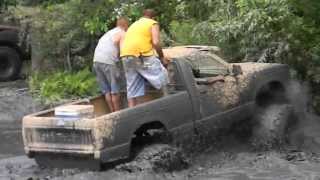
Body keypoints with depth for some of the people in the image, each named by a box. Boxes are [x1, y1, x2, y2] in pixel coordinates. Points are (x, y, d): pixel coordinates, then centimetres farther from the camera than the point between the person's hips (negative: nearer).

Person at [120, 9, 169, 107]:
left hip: (126, 56, 6)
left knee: (132, 92, 6)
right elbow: (156, 42, -5)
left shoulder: (133, 25, 32)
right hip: (142, 55, -6)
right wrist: (162, 57, 6)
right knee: (163, 79, -1)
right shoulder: (153, 24, 11)